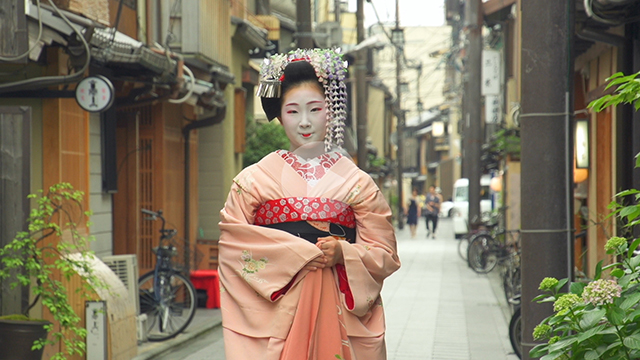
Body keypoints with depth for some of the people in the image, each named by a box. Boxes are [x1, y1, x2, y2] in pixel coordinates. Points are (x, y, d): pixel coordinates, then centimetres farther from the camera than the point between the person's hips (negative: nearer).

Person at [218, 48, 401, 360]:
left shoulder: (356, 182, 9)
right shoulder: (255, 179, 7)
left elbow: (384, 255, 6)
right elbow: (232, 241, -2)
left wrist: (343, 254, -13)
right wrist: (292, 252, -12)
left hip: (337, 312, 1)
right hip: (276, 308, -1)